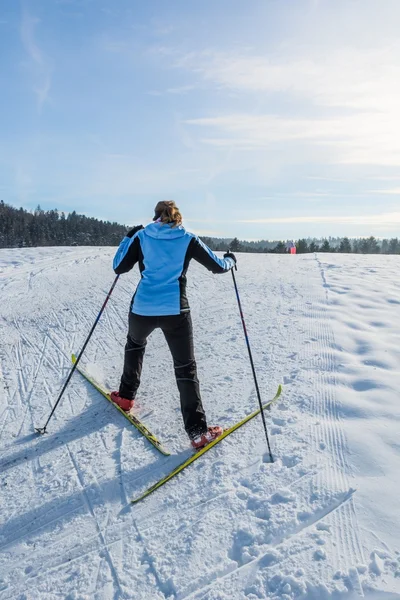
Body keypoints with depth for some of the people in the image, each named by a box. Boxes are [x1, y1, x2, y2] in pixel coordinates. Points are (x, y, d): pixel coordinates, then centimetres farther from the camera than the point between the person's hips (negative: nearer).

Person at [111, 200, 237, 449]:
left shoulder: (141, 236, 4)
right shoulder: (188, 239, 2)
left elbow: (119, 267, 9)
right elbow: (218, 266, 5)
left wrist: (128, 238, 23)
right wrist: (231, 259, 28)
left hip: (142, 309, 2)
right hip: (175, 311, -1)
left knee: (135, 343, 34)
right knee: (186, 368, 6)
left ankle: (126, 396, 44)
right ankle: (198, 431, 3)